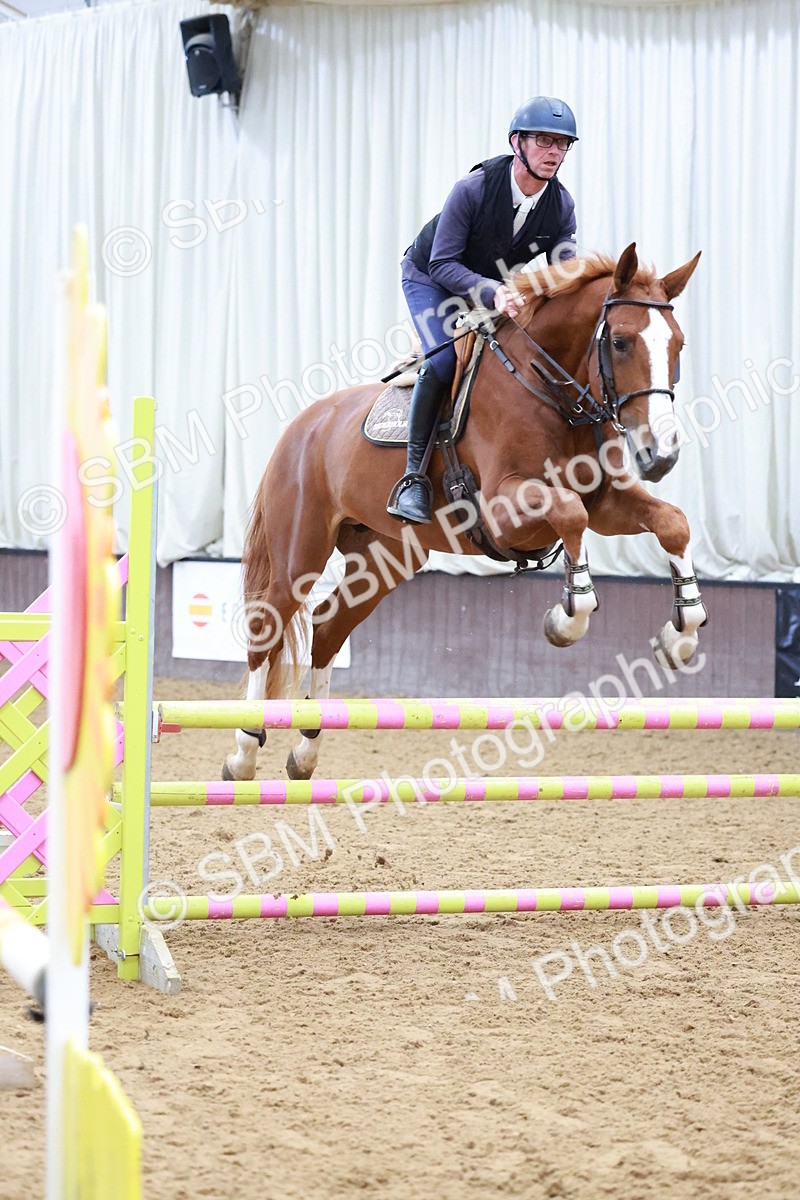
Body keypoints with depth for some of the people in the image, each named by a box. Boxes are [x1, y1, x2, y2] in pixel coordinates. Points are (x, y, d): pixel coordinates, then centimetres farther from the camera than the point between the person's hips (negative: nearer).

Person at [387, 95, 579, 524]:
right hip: (431, 280, -6)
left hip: (497, 287, 6)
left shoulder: (561, 205, -16)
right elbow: (442, 264, -30)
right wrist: (492, 292, -46)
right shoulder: (473, 188, -31)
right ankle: (414, 474, -20)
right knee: (443, 360, -27)